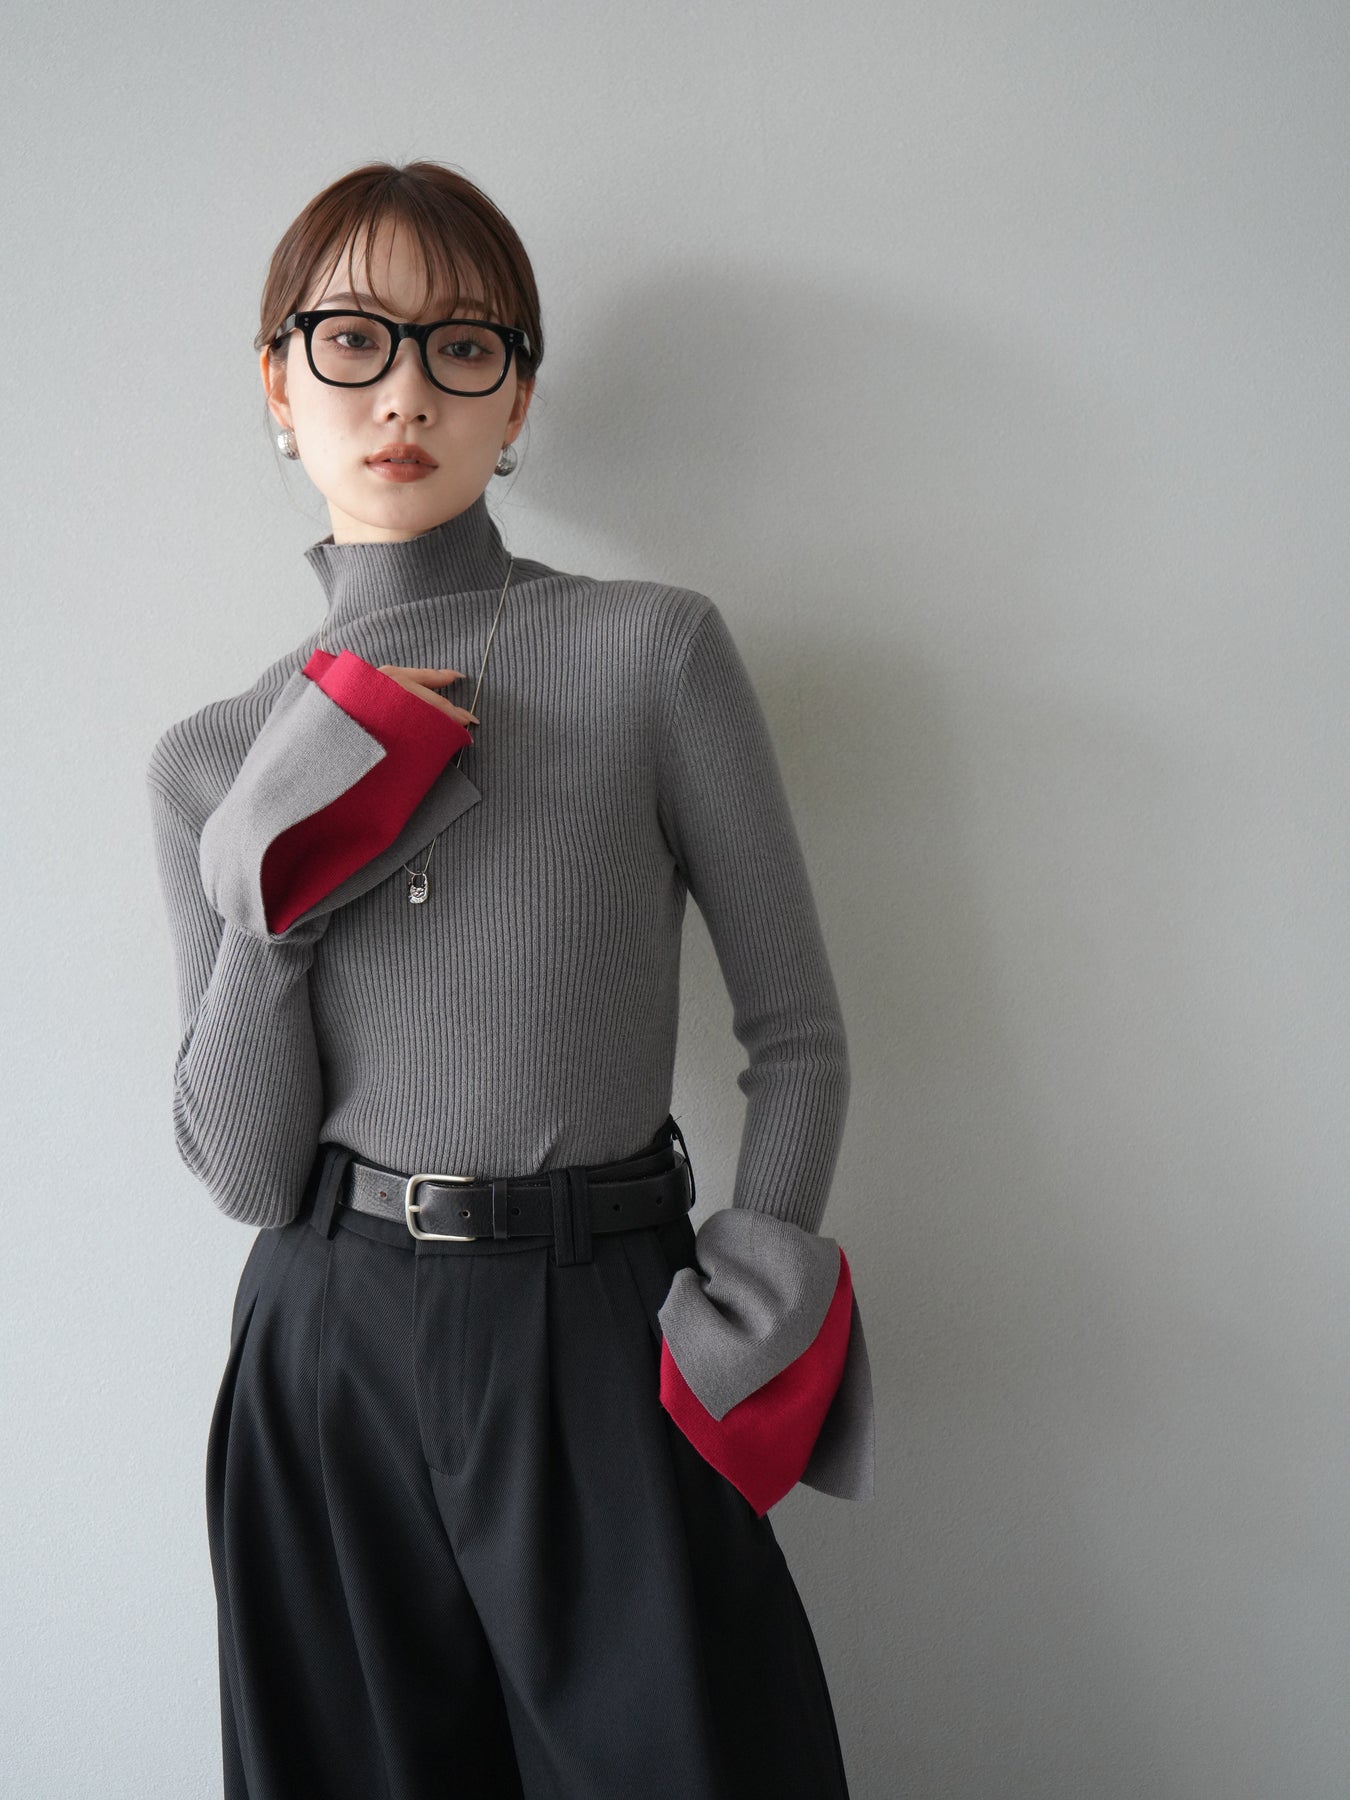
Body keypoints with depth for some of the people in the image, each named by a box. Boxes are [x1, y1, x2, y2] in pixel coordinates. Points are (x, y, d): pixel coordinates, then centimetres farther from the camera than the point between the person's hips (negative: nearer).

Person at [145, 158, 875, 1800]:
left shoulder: (655, 653, -5)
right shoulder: (213, 761, 3)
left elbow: (796, 1034, -1)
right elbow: (245, 1172, -1)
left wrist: (760, 1281, -13)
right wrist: (267, 892, -12)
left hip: (605, 1350, -2)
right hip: (328, 1365, 3)